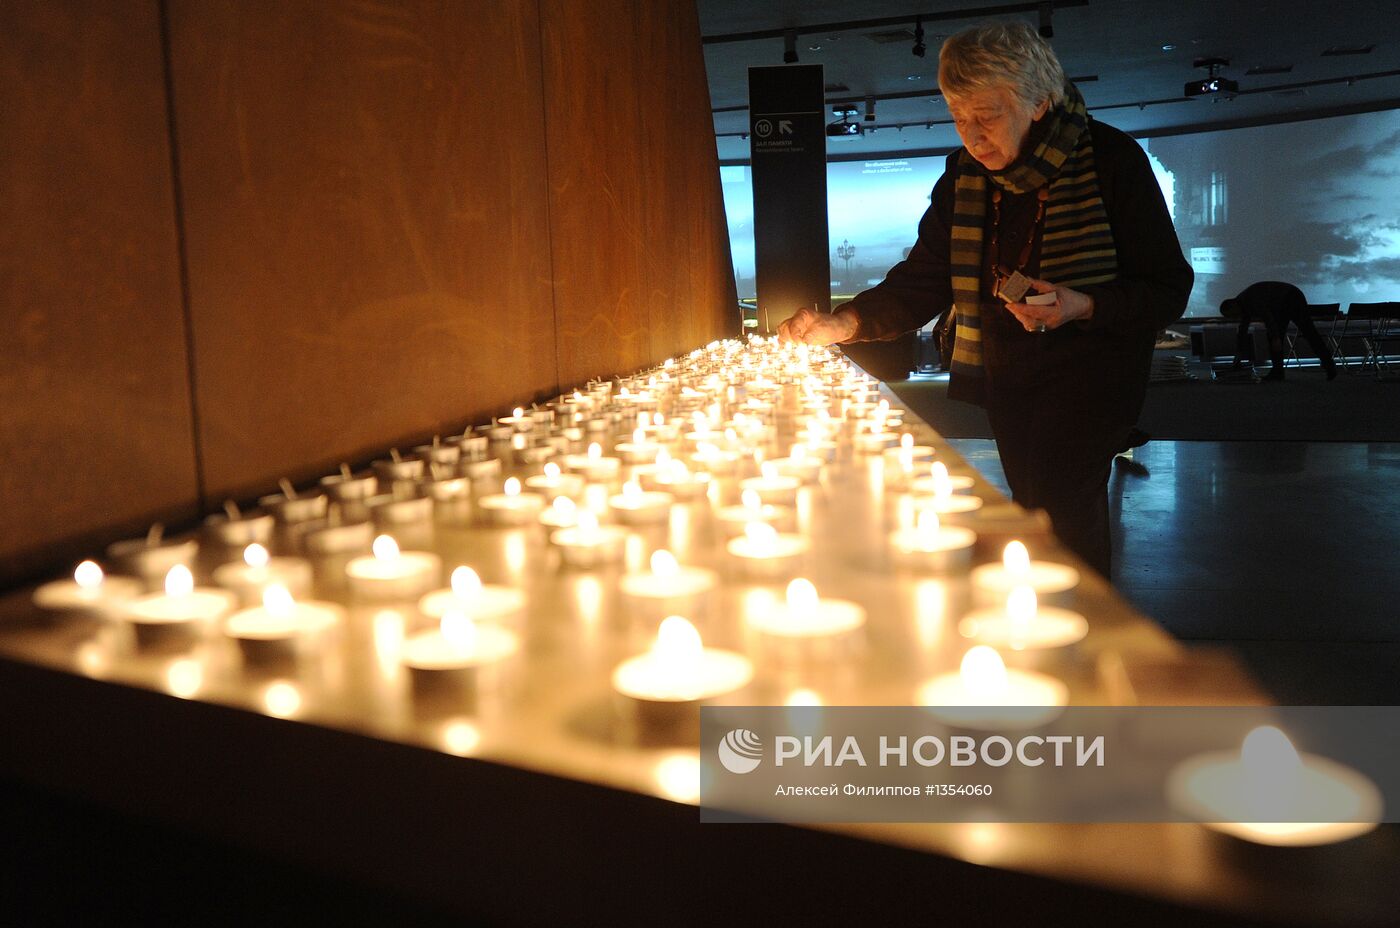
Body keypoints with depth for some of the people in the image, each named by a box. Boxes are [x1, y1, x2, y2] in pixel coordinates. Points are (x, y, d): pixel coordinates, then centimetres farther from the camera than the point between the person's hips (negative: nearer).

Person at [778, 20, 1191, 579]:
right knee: (1035, 515, 9)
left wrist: (1083, 306, -28)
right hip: (1004, 371, 5)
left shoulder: (1112, 161, -12)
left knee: (1060, 513, -20)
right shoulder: (964, 177, 3)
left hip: (1088, 364, -5)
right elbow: (921, 282, 2)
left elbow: (1168, 290, -10)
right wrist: (842, 324, -15)